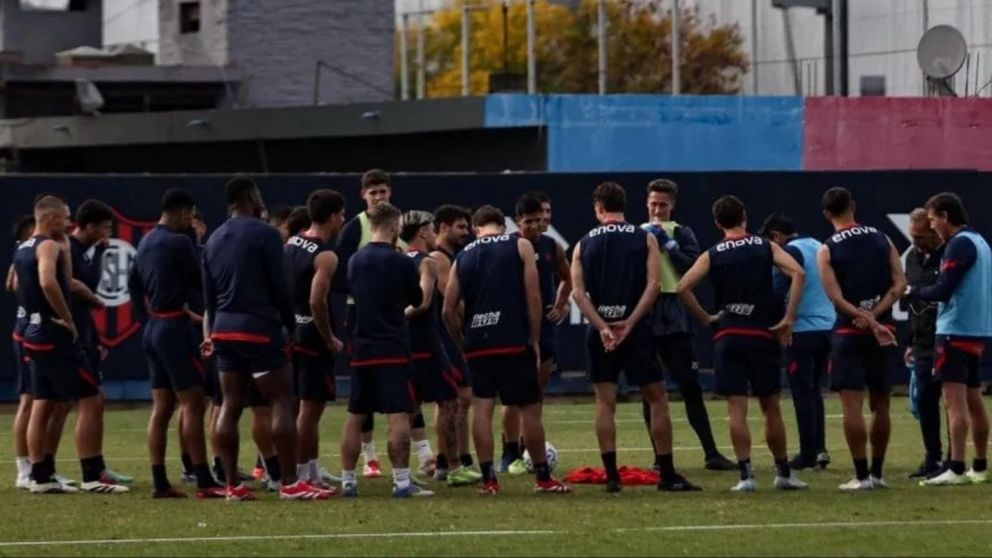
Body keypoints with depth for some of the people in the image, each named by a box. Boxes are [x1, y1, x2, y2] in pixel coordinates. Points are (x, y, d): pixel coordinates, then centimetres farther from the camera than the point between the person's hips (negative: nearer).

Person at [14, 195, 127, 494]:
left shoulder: (24, 249, 15)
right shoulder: (49, 246, -14)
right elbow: (48, 283, -32)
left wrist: (65, 248, 19)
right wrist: (68, 320, -23)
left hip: (35, 333, 10)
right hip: (55, 335, -10)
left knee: (42, 406, 12)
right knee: (91, 401, -7)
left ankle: (41, 477, 13)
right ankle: (92, 476, -10)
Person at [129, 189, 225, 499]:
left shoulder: (147, 243, 13)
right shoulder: (178, 243, -14)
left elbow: (133, 283, 18)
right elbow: (199, 279, -7)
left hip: (154, 326, 9)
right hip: (175, 326, -9)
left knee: (162, 407, 8)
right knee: (192, 404, -8)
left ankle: (160, 483, 7)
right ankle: (204, 483, -12)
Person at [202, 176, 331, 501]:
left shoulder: (214, 240, 13)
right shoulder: (264, 234, -8)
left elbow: (209, 294, 16)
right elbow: (279, 288, -11)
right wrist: (291, 326, -1)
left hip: (225, 330, 7)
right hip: (260, 329, -7)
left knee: (230, 406, 7)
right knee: (283, 403, -5)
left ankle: (232, 486, 5)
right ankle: (290, 484, -10)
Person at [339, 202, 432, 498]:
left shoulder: (355, 261, 7)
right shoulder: (401, 262, -9)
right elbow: (418, 301, 4)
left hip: (362, 349, 6)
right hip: (393, 350, -6)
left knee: (355, 416, 10)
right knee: (399, 416, -6)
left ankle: (348, 481, 12)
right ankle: (401, 482, -11)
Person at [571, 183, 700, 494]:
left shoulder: (584, 245, 6)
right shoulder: (645, 240, 2)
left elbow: (578, 292, -4)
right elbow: (653, 284, -10)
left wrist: (602, 327, -11)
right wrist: (629, 323, -13)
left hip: (600, 329, 1)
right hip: (636, 329, -1)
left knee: (605, 401, 6)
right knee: (657, 398, 6)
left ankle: (611, 476, 0)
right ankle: (667, 475, 3)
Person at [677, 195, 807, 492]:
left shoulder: (712, 256, 3)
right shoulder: (766, 247, 4)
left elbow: (683, 287, -9)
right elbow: (798, 273, -9)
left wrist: (705, 318, 2)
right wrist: (788, 319, -6)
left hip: (727, 336, -1)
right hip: (763, 334, 1)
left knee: (737, 409, -1)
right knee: (771, 407, 11)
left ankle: (746, 475, -8)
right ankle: (784, 473, 17)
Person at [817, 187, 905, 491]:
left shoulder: (827, 251, -5)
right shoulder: (881, 239, 5)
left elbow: (836, 298, -14)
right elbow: (900, 284, -3)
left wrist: (869, 322, -17)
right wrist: (875, 314, -9)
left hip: (849, 332, -4)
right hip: (883, 329, 4)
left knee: (852, 405, -3)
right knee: (880, 405, 12)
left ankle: (862, 475, -6)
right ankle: (877, 473, 16)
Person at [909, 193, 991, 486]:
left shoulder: (960, 245, -13)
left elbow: (943, 290, -19)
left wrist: (913, 292, -2)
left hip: (955, 331, -9)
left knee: (955, 401, -11)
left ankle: (956, 469, -15)